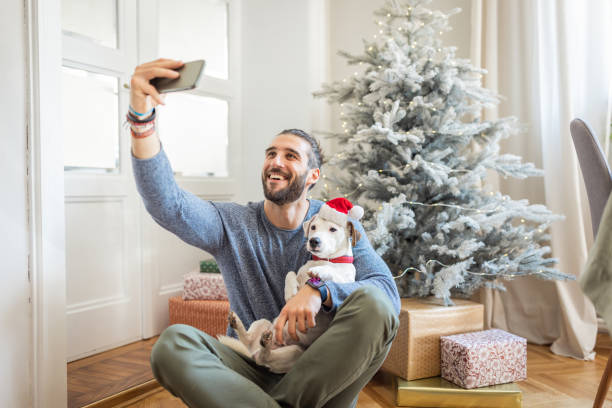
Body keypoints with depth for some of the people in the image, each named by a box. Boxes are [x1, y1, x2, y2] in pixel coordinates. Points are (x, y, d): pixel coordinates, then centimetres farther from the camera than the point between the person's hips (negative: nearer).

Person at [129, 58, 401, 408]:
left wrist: (321, 292, -31)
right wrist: (142, 116, -31)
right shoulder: (233, 223, 1)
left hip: (320, 369, 0)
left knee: (373, 303, -28)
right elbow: (168, 205, -18)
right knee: (173, 343, -27)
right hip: (250, 368, 1)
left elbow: (388, 291, -12)